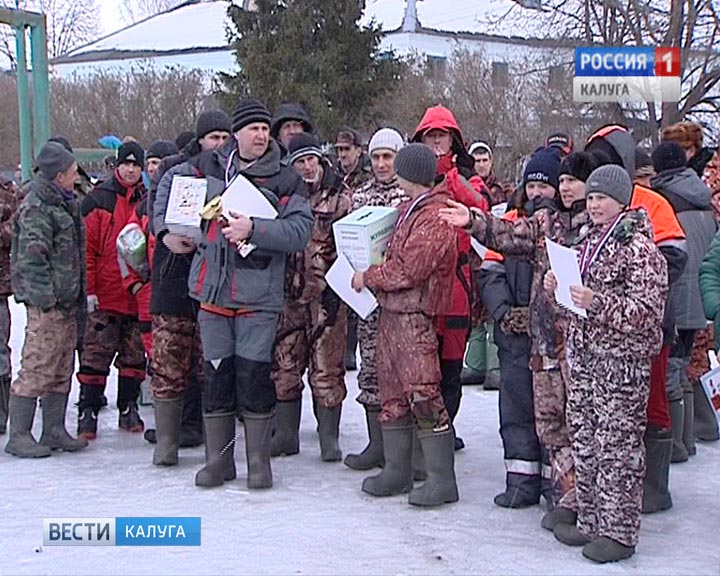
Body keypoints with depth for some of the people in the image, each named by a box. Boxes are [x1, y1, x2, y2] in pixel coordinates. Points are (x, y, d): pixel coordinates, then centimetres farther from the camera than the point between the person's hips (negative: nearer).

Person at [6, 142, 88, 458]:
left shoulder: (63, 203, 19)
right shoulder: (36, 207, -11)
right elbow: (32, 257, -18)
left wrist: (76, 294, 19)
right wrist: (46, 297, -21)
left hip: (65, 302, 10)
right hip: (46, 303, -10)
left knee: (61, 371, 12)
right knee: (37, 369, -8)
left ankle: (54, 431, 19)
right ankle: (19, 436, -2)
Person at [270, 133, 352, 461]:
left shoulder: (338, 196, 1)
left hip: (326, 294, -4)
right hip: (290, 292, 4)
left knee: (327, 367, -2)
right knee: (284, 365, 6)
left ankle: (329, 438, 8)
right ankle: (286, 434, 16)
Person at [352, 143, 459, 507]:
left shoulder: (435, 217, -15)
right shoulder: (410, 209, 17)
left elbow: (408, 269, -19)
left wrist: (368, 278, -6)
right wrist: (373, 277, 9)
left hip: (415, 313, -10)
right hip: (391, 310, 10)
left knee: (423, 394, -10)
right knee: (393, 392, 13)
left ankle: (442, 479, -5)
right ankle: (397, 470, 22)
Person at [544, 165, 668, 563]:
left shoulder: (639, 247, -11)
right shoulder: (589, 243, 15)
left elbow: (647, 310, -18)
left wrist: (597, 302, -27)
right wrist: (556, 289, 5)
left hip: (622, 359, -8)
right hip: (583, 353, 9)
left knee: (617, 445, -3)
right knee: (584, 441, 12)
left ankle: (619, 532, 5)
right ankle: (589, 521, 23)